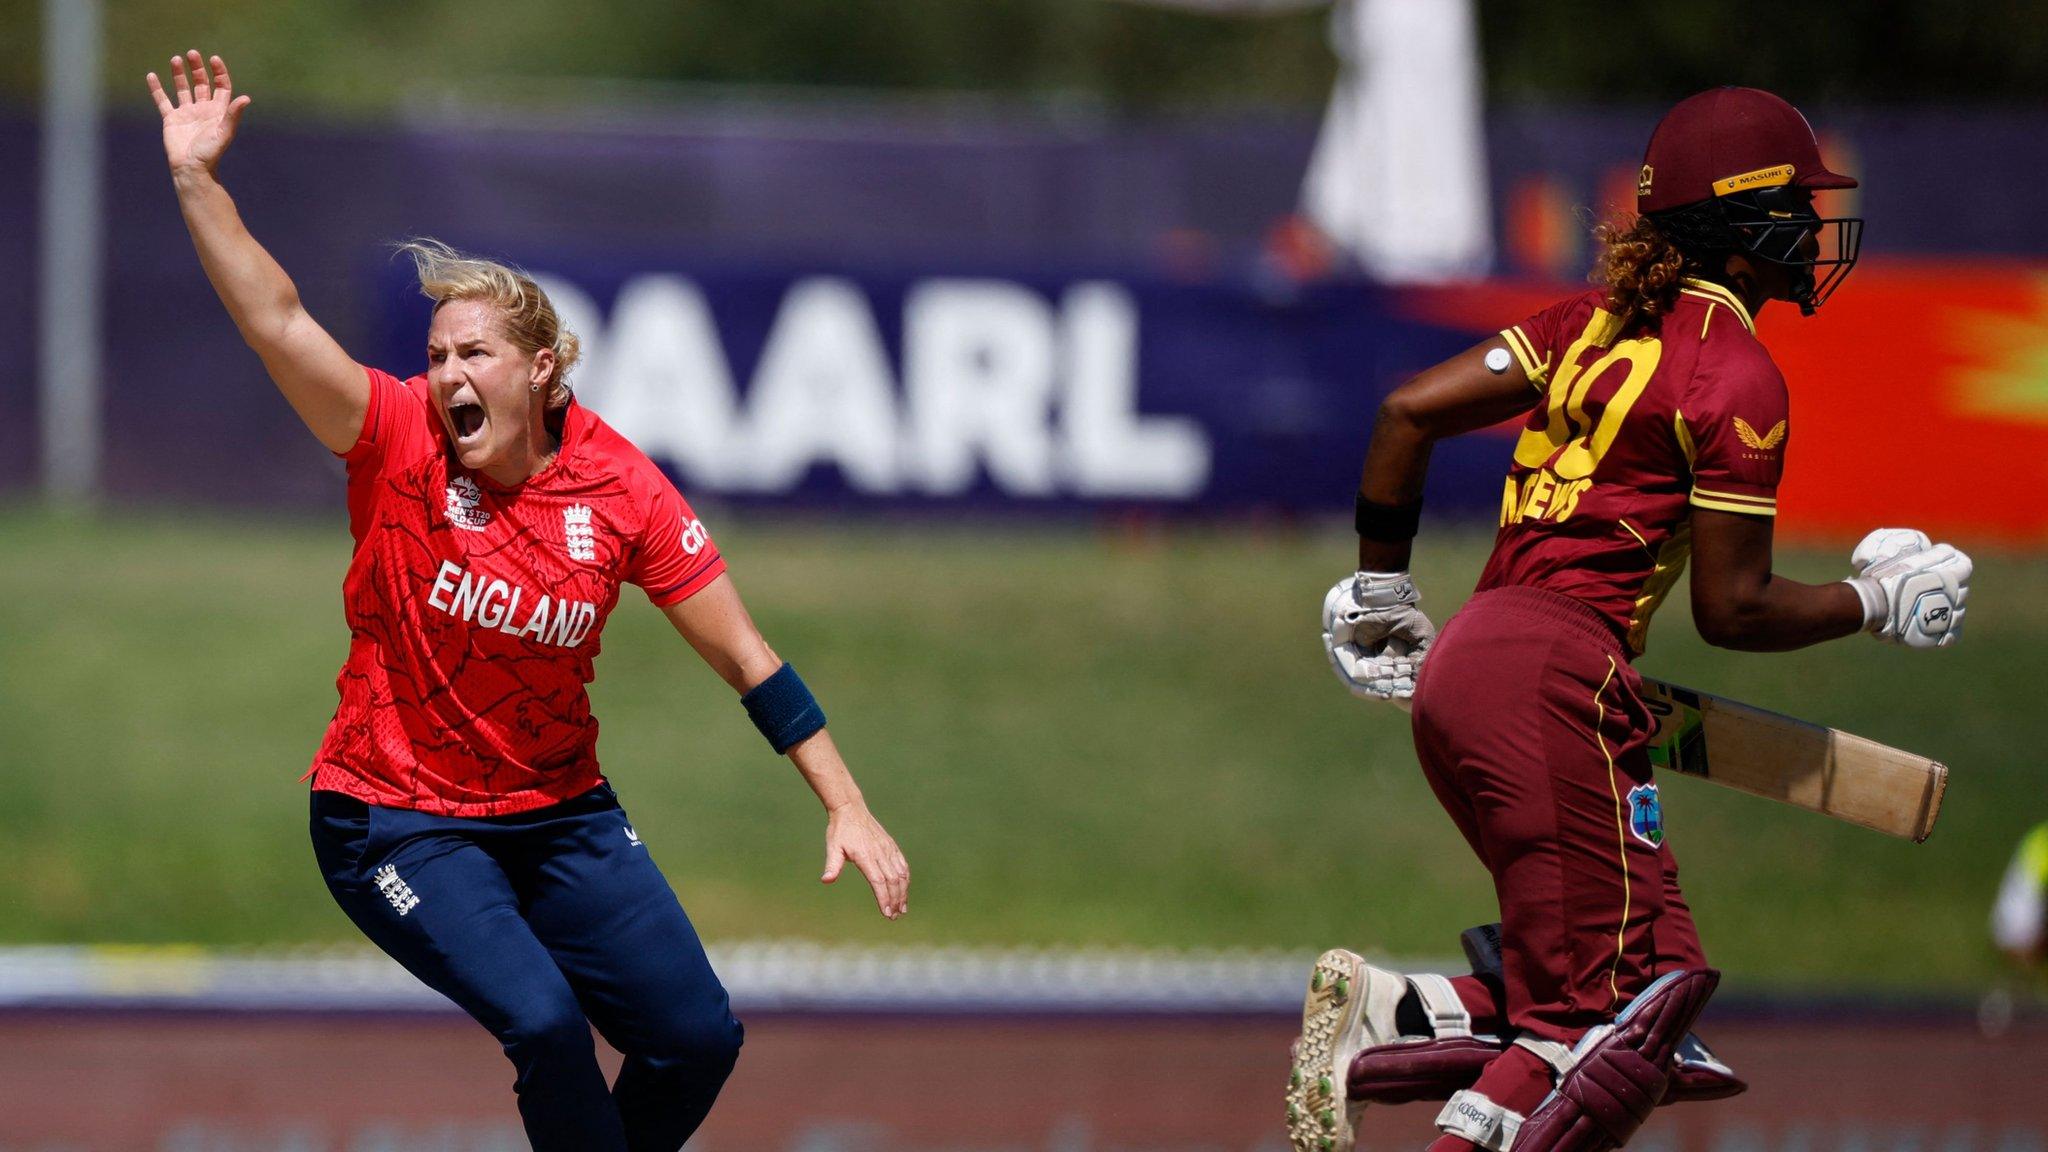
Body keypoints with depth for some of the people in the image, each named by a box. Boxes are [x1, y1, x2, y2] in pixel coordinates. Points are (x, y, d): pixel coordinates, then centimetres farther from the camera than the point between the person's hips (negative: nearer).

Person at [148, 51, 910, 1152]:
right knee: (543, 1020, -24)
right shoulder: (398, 441, -13)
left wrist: (846, 806, -9)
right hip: (395, 818, -3)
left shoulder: (619, 489, -9)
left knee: (698, 1038, -2)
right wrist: (196, 177, -35)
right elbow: (275, 319, -24)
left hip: (557, 812, 3)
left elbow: (747, 659, -6)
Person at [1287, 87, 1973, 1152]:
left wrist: (1380, 589, 25)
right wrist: (1875, 603, 11)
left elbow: (1408, 411, 13)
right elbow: (1732, 610, -6)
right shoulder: (1737, 375, -6)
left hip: (1457, 669, 9)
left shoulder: (1600, 319, 17)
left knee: (1652, 986, 9)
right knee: (1593, 1023, -10)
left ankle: (1375, 1017, -2)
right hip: (1549, 673, -9)